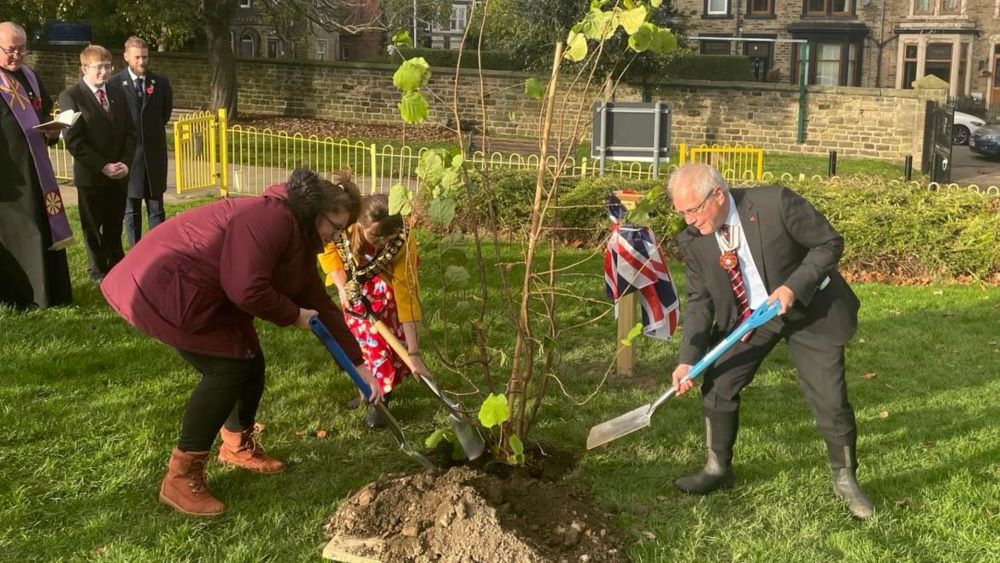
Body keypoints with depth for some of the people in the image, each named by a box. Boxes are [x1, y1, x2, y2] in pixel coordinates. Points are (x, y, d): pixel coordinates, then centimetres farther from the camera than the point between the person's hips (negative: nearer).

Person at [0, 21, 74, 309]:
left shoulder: (31, 78, 12)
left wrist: (52, 132, -2)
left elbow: (46, 116, 20)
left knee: (43, 230, 9)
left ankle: (49, 292, 18)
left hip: (34, 169, 6)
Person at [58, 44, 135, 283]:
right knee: (93, 226, 8)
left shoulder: (117, 93, 9)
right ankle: (99, 271, 22)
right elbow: (73, 140, -13)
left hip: (119, 173, 4)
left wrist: (125, 162, -6)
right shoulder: (70, 96, -8)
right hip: (91, 174, -4)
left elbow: (129, 131, 9)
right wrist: (103, 166, -17)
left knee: (115, 225, 12)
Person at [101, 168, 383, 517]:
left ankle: (237, 446, 36)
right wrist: (293, 316, -14)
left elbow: (321, 307, 12)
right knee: (227, 369, -14)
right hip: (166, 285, -10)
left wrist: (360, 367, 12)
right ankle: (180, 480, -6)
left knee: (250, 362, 11)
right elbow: (247, 291, -33)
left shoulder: (301, 241, 8)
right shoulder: (274, 220, -25)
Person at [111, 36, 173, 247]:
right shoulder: (114, 84, -5)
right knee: (131, 211, 8)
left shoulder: (161, 83, 3)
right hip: (128, 153, -2)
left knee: (156, 209, 6)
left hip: (154, 153, 2)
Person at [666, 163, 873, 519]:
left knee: (830, 400, -1)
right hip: (745, 316, 4)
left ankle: (845, 481, 22)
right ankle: (718, 469, 25)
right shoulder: (692, 240, -14)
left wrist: (794, 288, -29)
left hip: (807, 309, -4)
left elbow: (830, 243, -17)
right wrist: (688, 358, -16)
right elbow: (700, 300, -5)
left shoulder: (776, 203, -28)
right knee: (716, 386, 1)